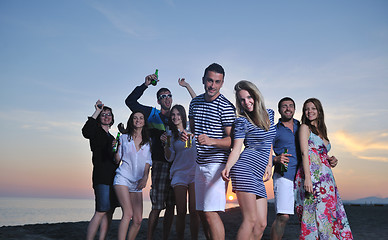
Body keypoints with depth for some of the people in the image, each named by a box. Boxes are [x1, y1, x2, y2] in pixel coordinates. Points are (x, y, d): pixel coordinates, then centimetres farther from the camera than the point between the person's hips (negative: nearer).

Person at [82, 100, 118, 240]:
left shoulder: (111, 137, 24)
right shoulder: (96, 132, 2)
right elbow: (85, 132, -22)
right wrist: (96, 112, -17)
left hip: (113, 178, 8)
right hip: (102, 177, -8)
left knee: (109, 213, 5)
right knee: (101, 212, -14)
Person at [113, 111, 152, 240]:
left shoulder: (147, 142, 13)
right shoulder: (124, 138, 8)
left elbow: (148, 162, 12)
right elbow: (118, 160, 10)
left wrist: (145, 177, -2)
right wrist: (115, 149, -9)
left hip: (137, 182, 4)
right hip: (123, 177, -3)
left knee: (138, 220, -3)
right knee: (128, 213, -20)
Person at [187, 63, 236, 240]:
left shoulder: (226, 107, -11)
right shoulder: (195, 102, 11)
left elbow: (232, 140, -14)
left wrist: (212, 141, -32)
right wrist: (186, 135, 1)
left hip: (217, 163, -8)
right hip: (200, 164, 8)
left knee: (210, 213, -13)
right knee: (201, 212, 13)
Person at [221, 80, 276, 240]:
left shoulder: (269, 114, 16)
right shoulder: (242, 121, -2)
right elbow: (236, 149, -9)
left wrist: (269, 164, 19)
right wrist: (228, 167, -27)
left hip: (258, 175, 7)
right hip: (245, 168, -7)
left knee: (261, 224, 4)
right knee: (250, 220, -12)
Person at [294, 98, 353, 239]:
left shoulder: (321, 131, 22)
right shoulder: (305, 127, 1)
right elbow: (304, 153, -11)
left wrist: (330, 159, 9)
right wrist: (307, 177, -21)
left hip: (325, 177, 8)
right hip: (312, 175, -8)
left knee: (330, 213, 4)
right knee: (316, 213, -11)